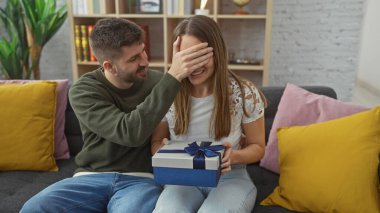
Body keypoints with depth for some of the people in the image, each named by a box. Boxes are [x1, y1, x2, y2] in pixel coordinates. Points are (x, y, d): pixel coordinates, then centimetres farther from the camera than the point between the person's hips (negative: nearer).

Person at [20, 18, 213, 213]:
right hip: (91, 178, 2)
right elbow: (131, 133, -25)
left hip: (141, 179, -1)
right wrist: (174, 76, -29)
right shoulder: (83, 91, -8)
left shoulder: (158, 82, -2)